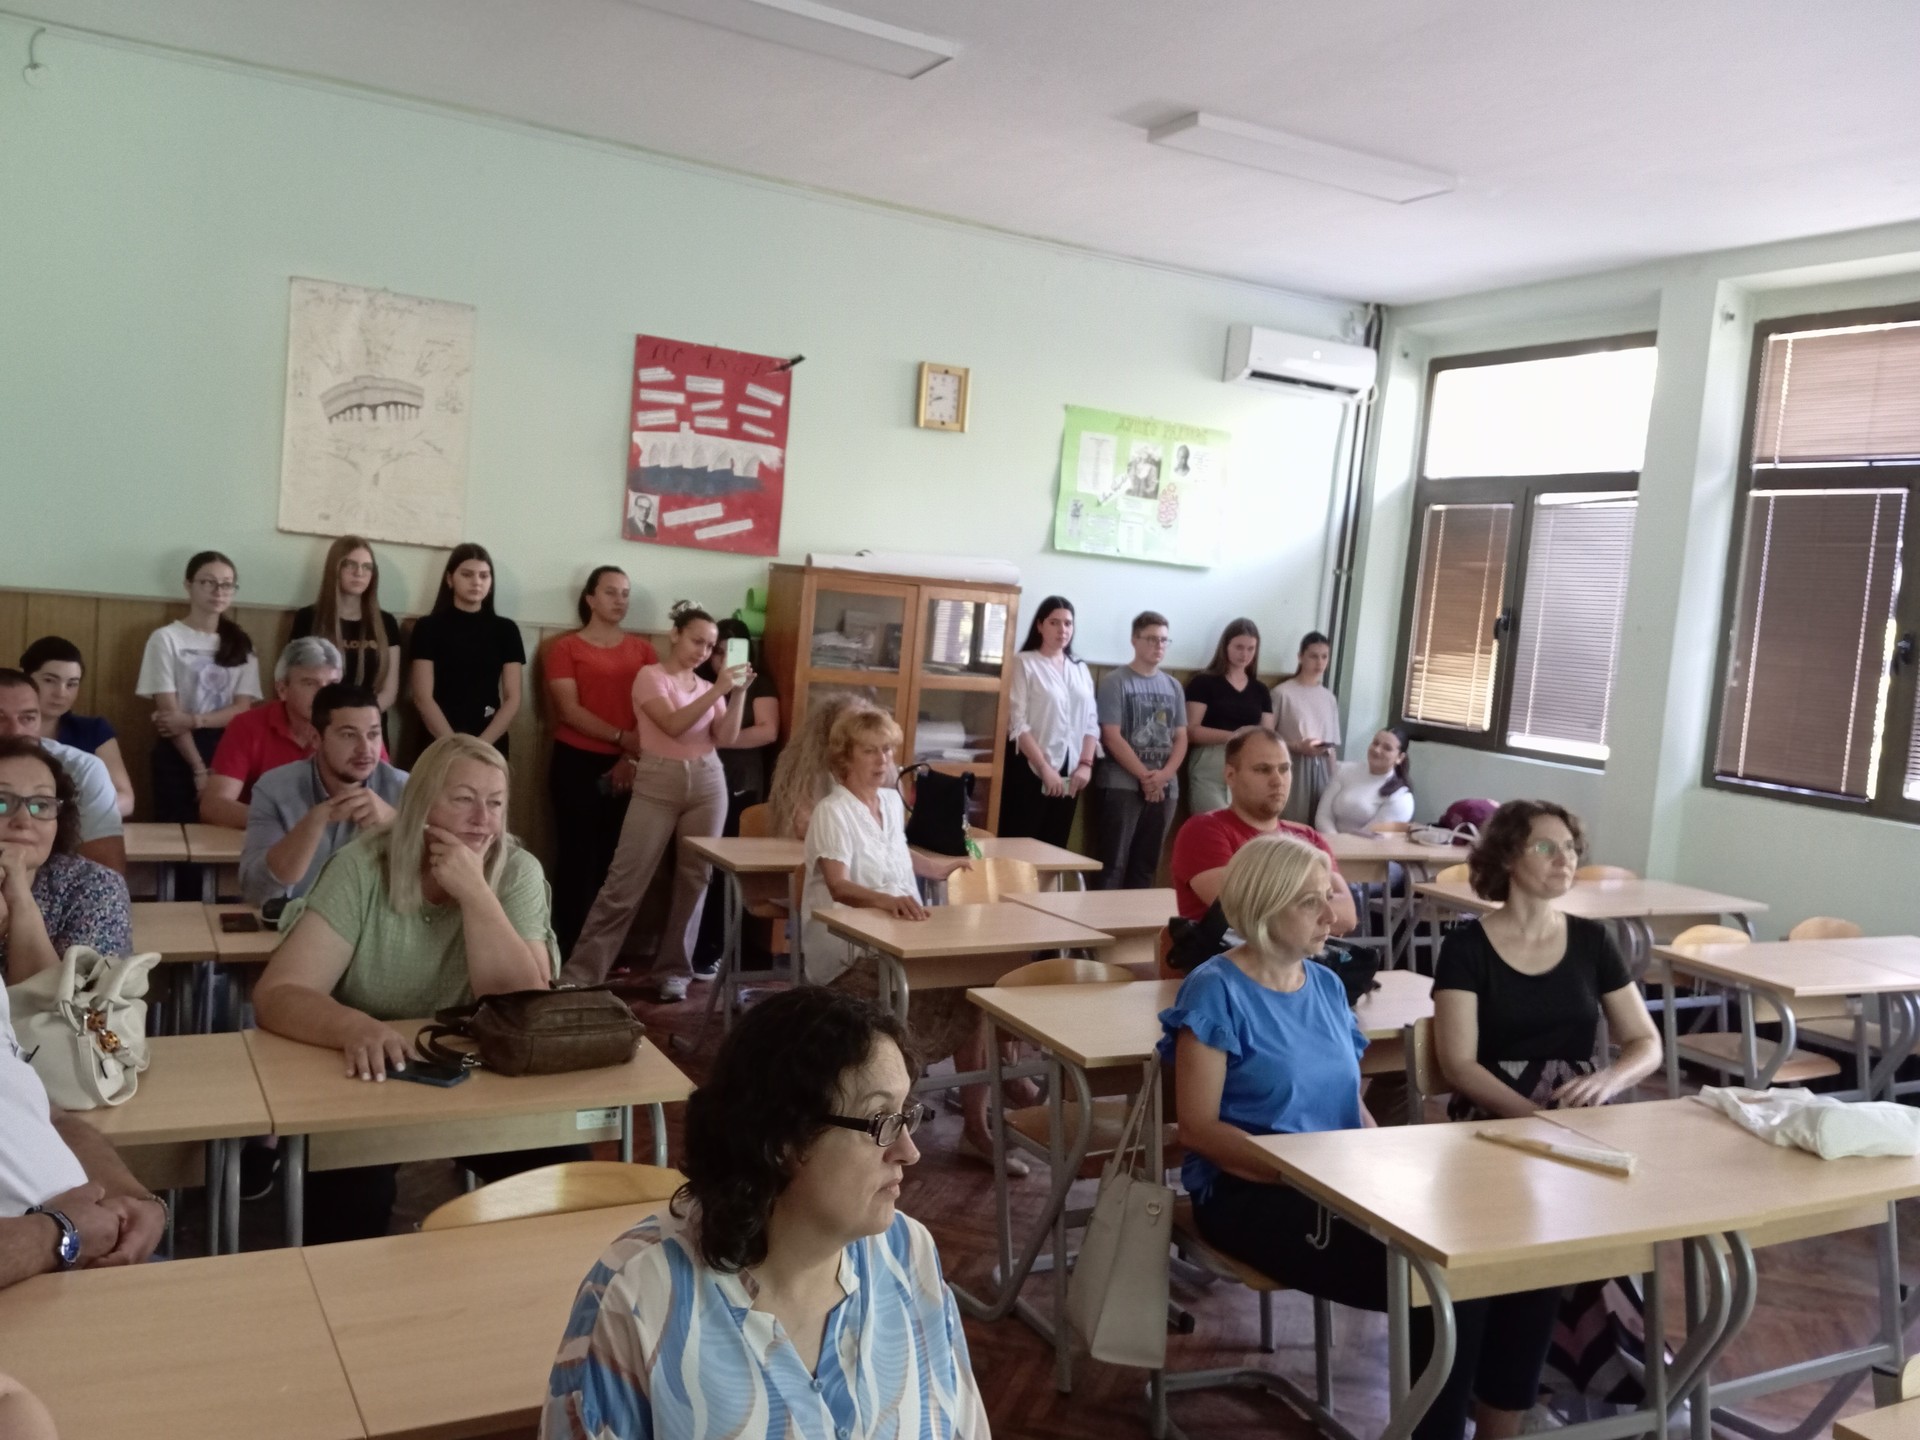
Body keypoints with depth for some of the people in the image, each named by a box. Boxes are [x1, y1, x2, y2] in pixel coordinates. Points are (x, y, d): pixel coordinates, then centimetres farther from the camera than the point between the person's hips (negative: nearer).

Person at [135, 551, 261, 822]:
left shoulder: (241, 644, 10)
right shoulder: (167, 638, -1)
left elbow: (242, 709, 1)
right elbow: (169, 712, -7)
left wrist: (193, 720, -16)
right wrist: (199, 770, -15)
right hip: (178, 753, -3)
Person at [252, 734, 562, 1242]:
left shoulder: (517, 873, -8)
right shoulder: (361, 869, -12)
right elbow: (275, 996, -21)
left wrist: (475, 892, -26)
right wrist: (355, 1028, -42)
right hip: (365, 1081, -1)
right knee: (350, 1184, -29)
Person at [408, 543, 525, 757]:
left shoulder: (506, 629, 5)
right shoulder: (428, 627, 1)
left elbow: (512, 699, 1)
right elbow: (423, 697, -5)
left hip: (491, 746, 1)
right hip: (438, 744, -1)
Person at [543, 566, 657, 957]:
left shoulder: (643, 651, 10)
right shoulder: (565, 648, 1)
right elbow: (569, 710, -8)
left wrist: (631, 757, -10)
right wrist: (620, 737, -15)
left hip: (626, 767, 3)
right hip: (577, 763, -3)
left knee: (614, 856, 4)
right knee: (577, 855, -1)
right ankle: (570, 950, 5)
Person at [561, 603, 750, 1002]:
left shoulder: (709, 688, 13)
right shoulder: (651, 676, -1)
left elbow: (725, 737, 1)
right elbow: (673, 725, -15)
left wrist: (738, 694, -9)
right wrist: (717, 691, -19)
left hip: (707, 783, 5)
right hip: (658, 783, -5)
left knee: (694, 879, 4)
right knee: (625, 880, -6)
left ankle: (673, 971, 14)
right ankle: (581, 972, 0)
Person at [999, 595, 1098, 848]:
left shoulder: (1080, 669, 13)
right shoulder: (1025, 663, -4)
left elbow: (1091, 721, 11)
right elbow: (1017, 723, -11)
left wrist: (1085, 764, -3)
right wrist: (1044, 767, -16)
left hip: (1069, 771, 5)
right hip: (1031, 767, -5)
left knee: (1054, 845, 8)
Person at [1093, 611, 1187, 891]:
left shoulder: (1173, 686, 13)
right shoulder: (1116, 681, -2)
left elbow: (1181, 737, 10)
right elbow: (1112, 737, -9)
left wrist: (1164, 774, -7)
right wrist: (1145, 776, -12)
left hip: (1165, 788, 5)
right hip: (1123, 785, -5)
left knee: (1147, 865, 7)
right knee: (1114, 862, -7)